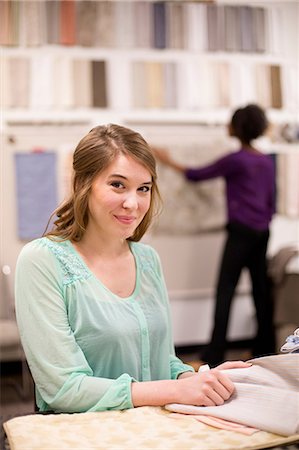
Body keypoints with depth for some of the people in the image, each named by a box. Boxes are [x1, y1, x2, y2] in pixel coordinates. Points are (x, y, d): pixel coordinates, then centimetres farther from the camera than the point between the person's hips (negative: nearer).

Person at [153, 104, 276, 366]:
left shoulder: (235, 160, -8)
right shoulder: (267, 161, 12)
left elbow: (197, 175, -1)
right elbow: (271, 202, 16)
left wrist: (169, 162, 11)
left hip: (241, 231, -7)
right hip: (262, 232, 7)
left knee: (225, 290, -8)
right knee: (261, 288, 11)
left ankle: (214, 355, -9)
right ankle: (265, 349, 18)